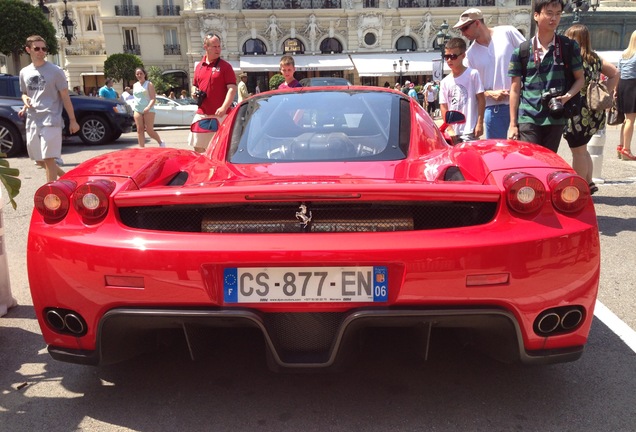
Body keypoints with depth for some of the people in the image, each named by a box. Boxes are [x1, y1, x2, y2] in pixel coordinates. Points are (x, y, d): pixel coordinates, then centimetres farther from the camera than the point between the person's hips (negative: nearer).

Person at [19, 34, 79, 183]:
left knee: (48, 159, -7)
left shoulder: (55, 71, -3)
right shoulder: (24, 72, 11)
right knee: (39, 160, 12)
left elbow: (65, 96, -2)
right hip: (32, 122, 6)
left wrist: (72, 120, -4)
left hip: (51, 121, -6)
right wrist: (25, 100, -1)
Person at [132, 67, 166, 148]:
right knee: (140, 130, -1)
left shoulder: (149, 84, 0)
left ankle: (161, 142, 15)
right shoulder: (135, 85, 16)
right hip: (137, 110, 5)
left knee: (149, 130, -9)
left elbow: (153, 98, -9)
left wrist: (148, 107, -24)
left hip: (148, 110, -5)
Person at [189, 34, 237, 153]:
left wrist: (223, 108, -22)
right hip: (201, 114, 5)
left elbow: (232, 89, -10)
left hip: (220, 115, -5)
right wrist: (194, 92, 4)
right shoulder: (199, 66, 14)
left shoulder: (225, 66, -2)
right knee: (198, 147, 9)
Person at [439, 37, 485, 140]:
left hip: (469, 130, -5)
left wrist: (480, 123, -9)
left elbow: (481, 99, -4)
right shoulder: (445, 81, 8)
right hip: (453, 131, 5)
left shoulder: (472, 74, -4)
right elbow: (444, 106, 9)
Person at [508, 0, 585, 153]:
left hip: (556, 118, 1)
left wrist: (567, 96, -12)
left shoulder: (569, 47, 4)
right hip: (528, 119, -1)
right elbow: (515, 89, 4)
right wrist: (512, 124, 1)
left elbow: (580, 79, 10)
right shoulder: (521, 51, 2)